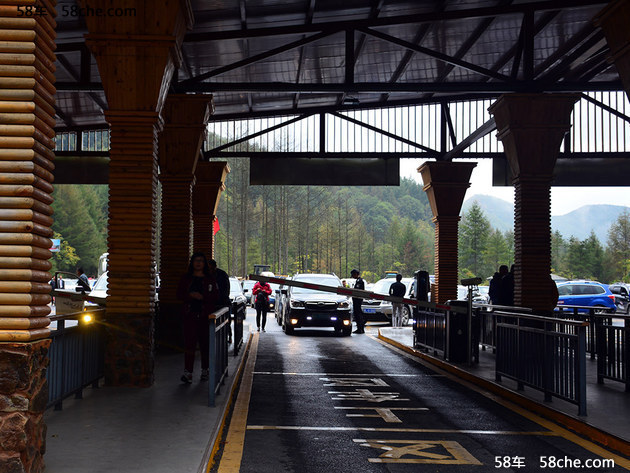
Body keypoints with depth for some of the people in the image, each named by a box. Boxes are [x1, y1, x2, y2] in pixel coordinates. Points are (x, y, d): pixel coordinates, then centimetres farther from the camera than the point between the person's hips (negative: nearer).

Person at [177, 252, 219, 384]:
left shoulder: (210, 279, 7)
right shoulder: (186, 278, 10)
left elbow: (216, 297, 1)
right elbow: (179, 294, 5)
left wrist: (202, 297, -14)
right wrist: (191, 296, -13)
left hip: (206, 315, 0)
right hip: (190, 315, 0)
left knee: (205, 344, 6)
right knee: (189, 343, -9)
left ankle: (205, 370, 20)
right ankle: (188, 373, -13)